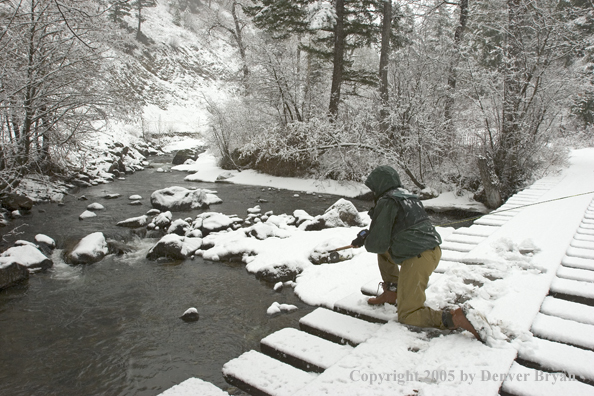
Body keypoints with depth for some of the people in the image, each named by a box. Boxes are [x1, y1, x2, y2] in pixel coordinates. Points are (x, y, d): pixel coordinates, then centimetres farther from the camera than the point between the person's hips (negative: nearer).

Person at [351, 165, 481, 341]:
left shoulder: (386, 202, -9)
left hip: (417, 260, -9)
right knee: (384, 252, 27)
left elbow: (378, 244, -10)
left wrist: (365, 242, 11)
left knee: (407, 316, 0)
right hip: (433, 251, 9)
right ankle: (391, 292, 28)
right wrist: (367, 235, 22)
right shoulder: (409, 196, 18)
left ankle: (454, 319, -18)